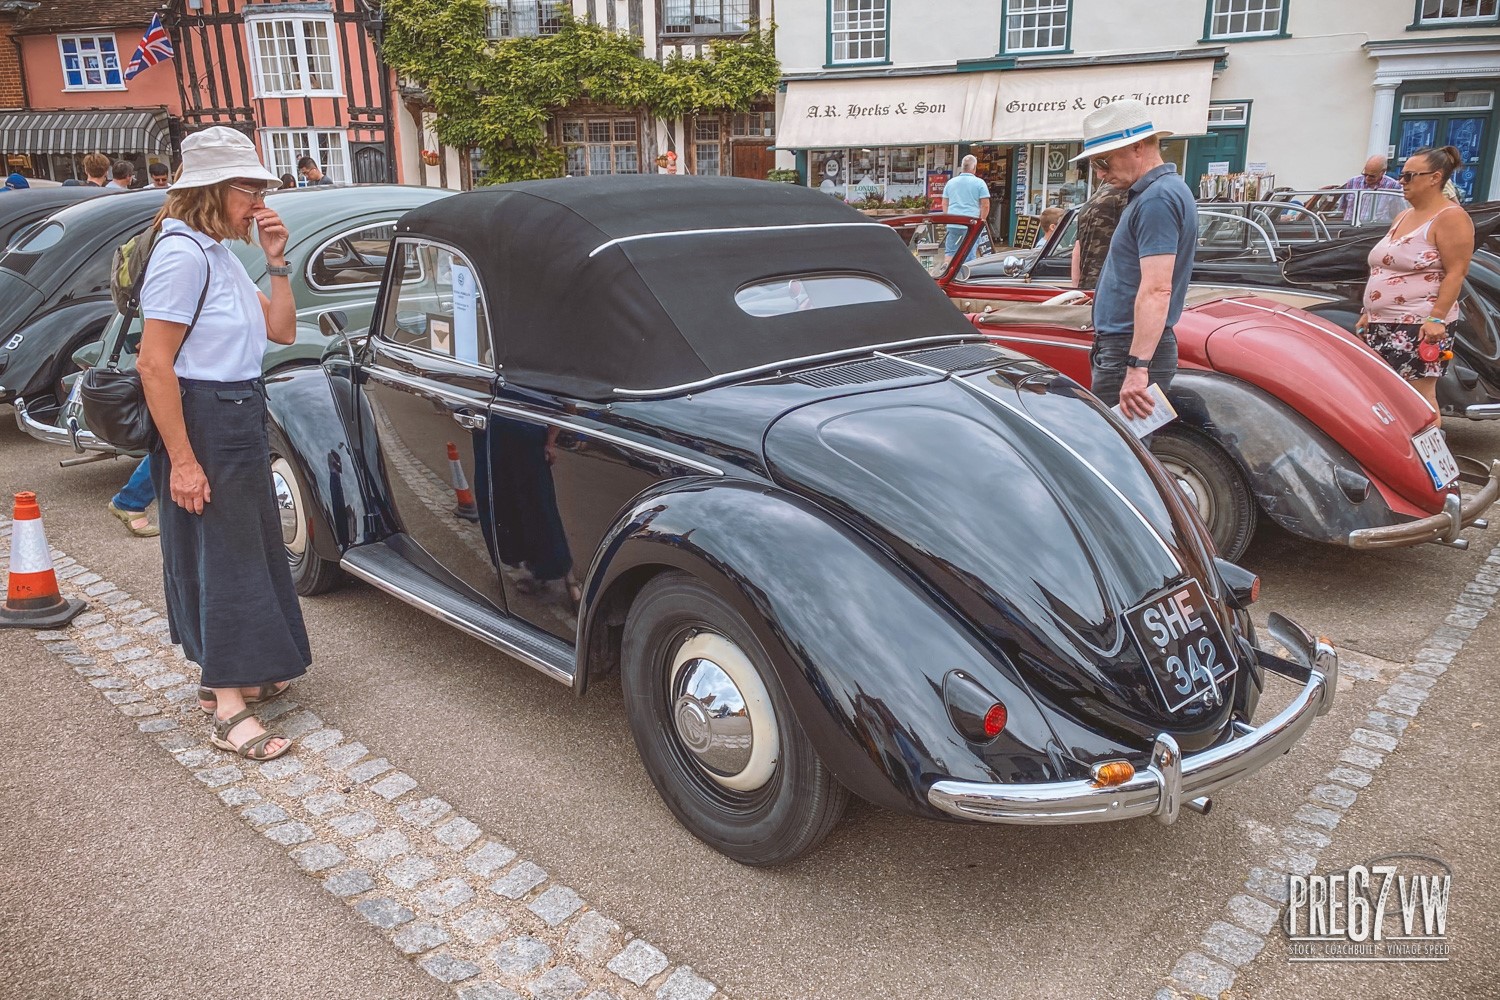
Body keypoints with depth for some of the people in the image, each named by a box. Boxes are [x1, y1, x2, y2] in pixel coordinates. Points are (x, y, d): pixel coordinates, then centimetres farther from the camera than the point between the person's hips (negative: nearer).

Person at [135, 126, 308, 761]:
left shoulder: (219, 253, 11)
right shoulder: (183, 253, -17)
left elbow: (281, 332, 11)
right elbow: (153, 364, -22)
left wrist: (276, 263, 0)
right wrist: (182, 461, -24)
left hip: (239, 416, 10)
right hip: (202, 421, -10)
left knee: (248, 548, 18)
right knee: (223, 555, -4)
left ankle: (228, 676, 33)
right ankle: (229, 712, 5)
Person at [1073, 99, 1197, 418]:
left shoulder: (1156, 199, -16)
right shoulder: (1157, 192, 18)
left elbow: (1157, 290, -25)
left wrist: (1137, 367, -30)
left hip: (1131, 352, -11)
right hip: (1121, 346, 11)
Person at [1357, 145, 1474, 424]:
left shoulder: (1450, 217, -8)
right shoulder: (1402, 217, 17)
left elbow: (1456, 273, -15)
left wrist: (1437, 318, -23)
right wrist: (1368, 314, 19)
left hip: (1420, 327, -8)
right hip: (1382, 324, 8)